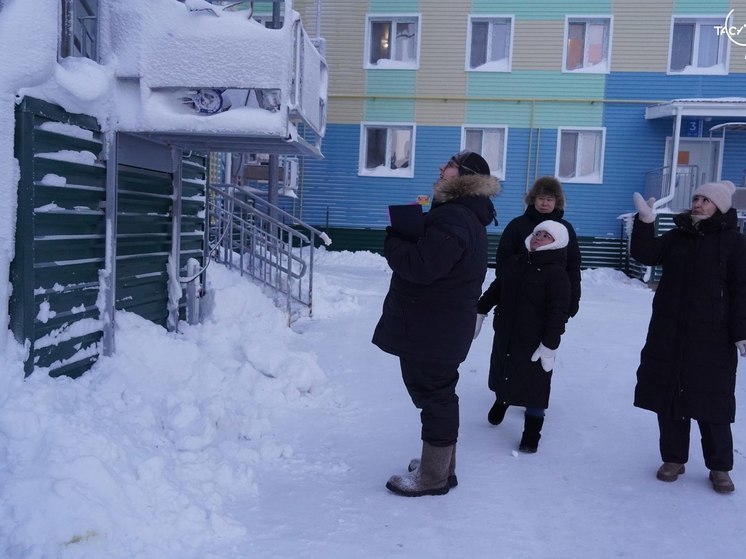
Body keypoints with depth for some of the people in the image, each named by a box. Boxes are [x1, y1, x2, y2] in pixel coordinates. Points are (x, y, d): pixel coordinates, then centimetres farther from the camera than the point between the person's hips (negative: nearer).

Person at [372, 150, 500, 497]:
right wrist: (406, 234, 1)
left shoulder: (452, 220, -21)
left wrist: (393, 240, -12)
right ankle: (440, 465, 34)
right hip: (438, 328, 11)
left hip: (432, 331, -11)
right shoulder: (465, 215, 15)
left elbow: (419, 266, -28)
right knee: (437, 394, 20)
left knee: (433, 395, 0)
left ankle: (433, 476, 13)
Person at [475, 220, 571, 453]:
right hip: (504, 337, 6)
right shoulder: (514, 263, 4)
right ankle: (501, 402, 51)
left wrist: (549, 346, -20)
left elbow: (558, 313, -18)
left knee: (534, 388, 4)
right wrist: (479, 313, 16)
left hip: (534, 344, -5)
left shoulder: (556, 273, -15)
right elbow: (494, 290, 16)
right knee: (502, 374, 23)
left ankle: (531, 434, 19)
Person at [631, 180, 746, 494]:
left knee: (711, 402, 3)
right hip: (668, 335, 4)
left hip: (712, 338, -3)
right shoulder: (676, 236, 9)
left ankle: (720, 467, 20)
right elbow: (645, 254, -4)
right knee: (669, 397, 8)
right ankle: (673, 458, 23)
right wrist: (645, 221, -15)